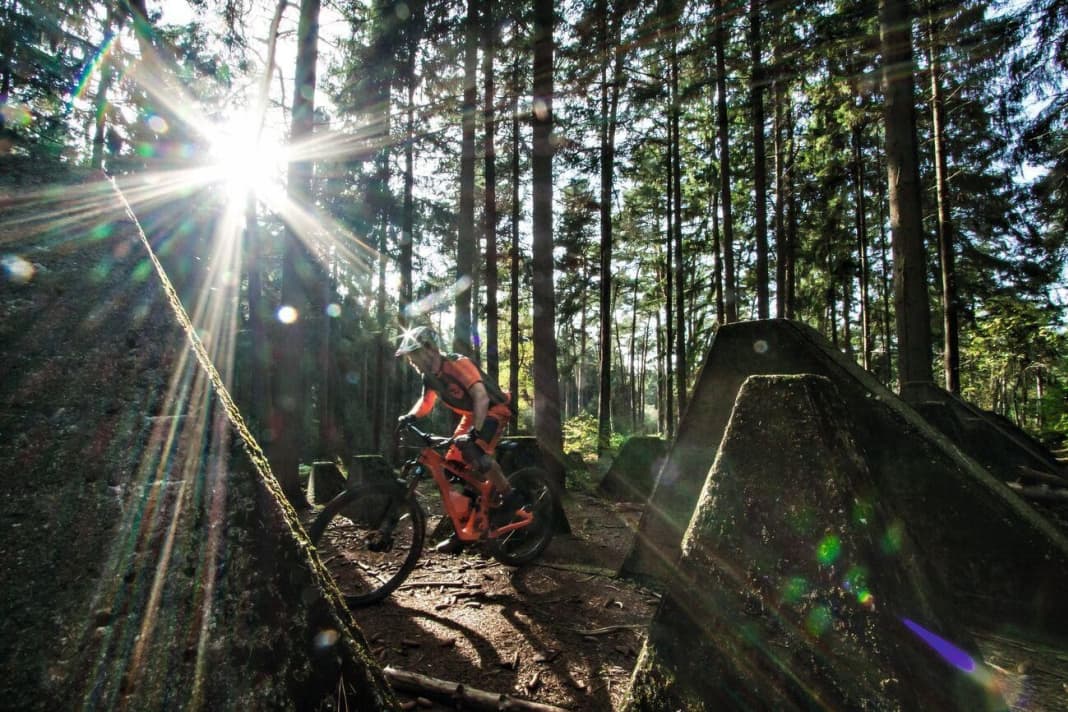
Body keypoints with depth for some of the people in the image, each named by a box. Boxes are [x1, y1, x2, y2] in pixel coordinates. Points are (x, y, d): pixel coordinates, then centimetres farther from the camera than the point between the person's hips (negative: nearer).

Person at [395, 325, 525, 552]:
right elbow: (426, 402, 12)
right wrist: (409, 417, -8)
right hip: (471, 415, 8)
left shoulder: (458, 364, -27)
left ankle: (510, 497, -15)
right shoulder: (430, 375, -2)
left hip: (494, 410, -8)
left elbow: (481, 397, -36)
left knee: (473, 450, -33)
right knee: (452, 468, 0)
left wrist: (475, 432, -46)